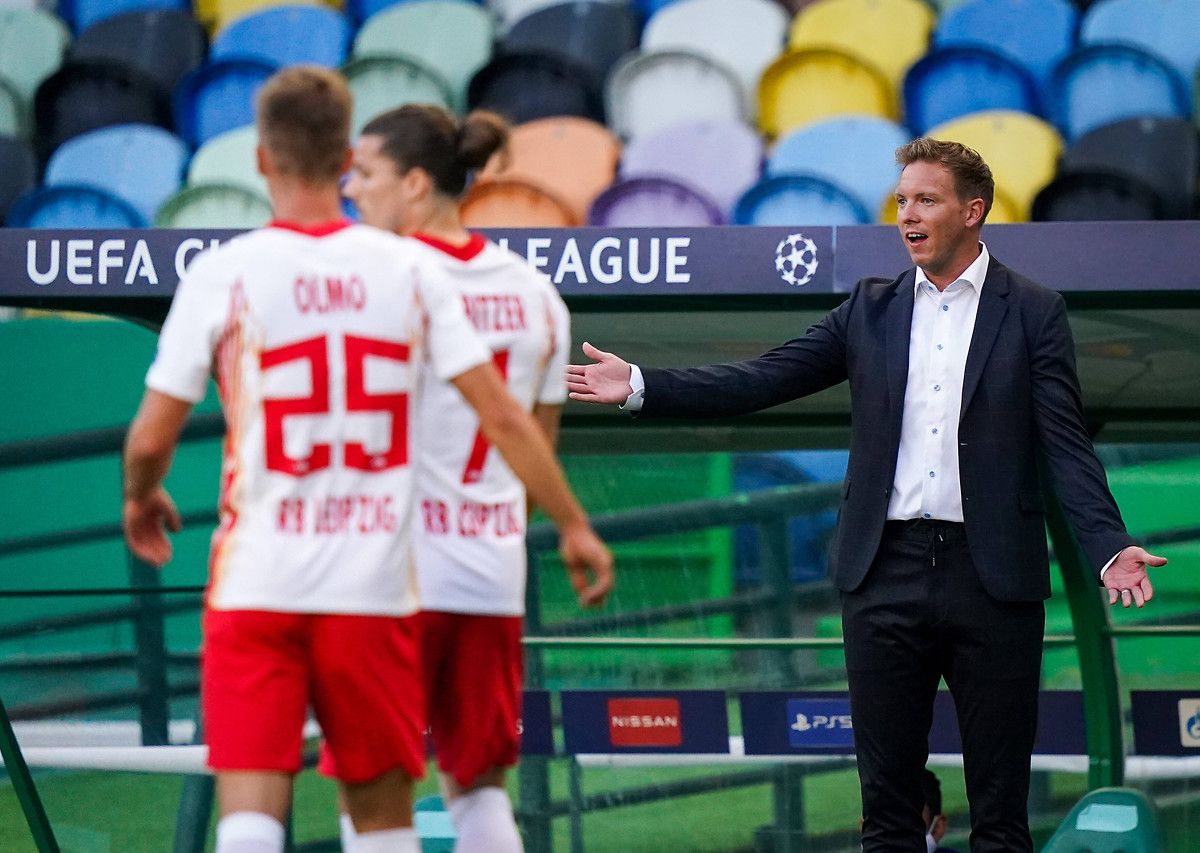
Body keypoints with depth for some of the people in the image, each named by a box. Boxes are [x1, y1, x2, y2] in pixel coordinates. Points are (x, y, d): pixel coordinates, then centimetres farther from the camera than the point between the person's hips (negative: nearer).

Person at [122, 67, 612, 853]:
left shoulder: (223, 274, -4)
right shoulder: (407, 268, 2)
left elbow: (151, 438, 0)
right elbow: (502, 417, 1)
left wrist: (142, 497, 22)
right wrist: (573, 524, 11)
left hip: (257, 581, -2)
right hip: (374, 585, 2)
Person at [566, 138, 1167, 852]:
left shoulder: (1033, 312, 2)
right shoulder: (872, 310, 11)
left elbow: (1066, 445, -5)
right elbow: (762, 380, 6)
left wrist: (1110, 547, -19)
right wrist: (640, 387, -3)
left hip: (991, 576, -3)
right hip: (888, 572, 3)